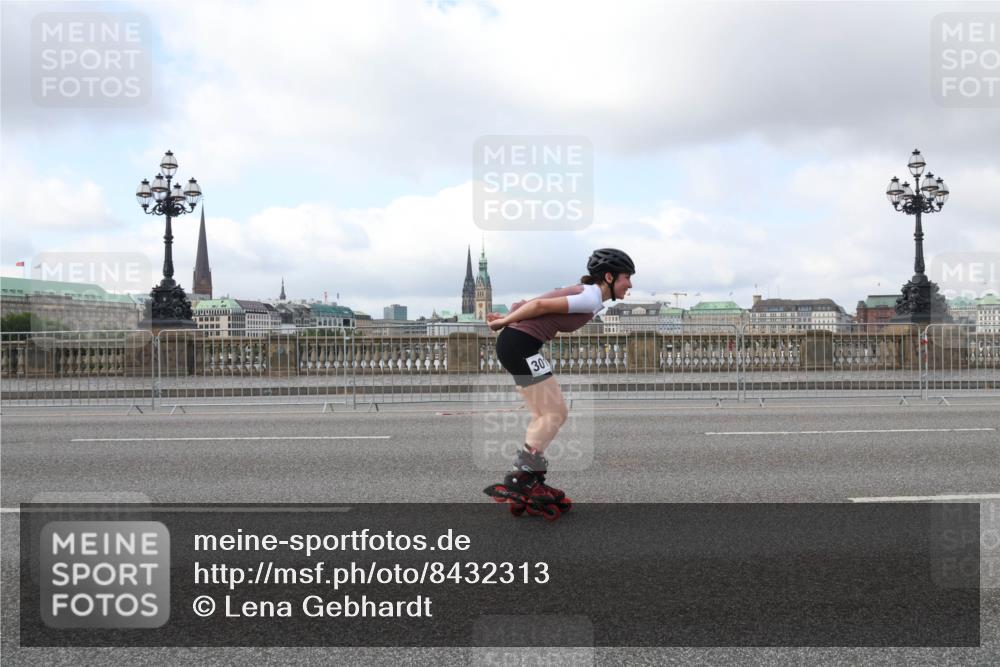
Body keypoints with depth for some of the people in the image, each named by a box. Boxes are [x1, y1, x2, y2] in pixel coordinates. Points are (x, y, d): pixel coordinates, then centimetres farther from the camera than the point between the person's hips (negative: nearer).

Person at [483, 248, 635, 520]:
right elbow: (541, 305, -16)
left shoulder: (585, 293, 17)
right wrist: (505, 322, -5)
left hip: (515, 345, 10)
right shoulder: (591, 299, -13)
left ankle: (529, 482, 17)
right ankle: (519, 480, -4)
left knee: (545, 416, 13)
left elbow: (539, 305, 17)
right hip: (521, 346, -10)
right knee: (555, 413, -5)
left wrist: (508, 320, 12)